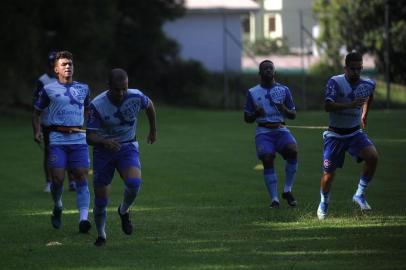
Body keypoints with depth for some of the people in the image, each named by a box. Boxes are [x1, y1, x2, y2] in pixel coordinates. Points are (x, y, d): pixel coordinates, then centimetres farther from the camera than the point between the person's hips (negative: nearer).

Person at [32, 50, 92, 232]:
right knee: (57, 178, -9)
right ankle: (57, 208, 21)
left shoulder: (83, 88, 14)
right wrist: (37, 132, -2)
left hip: (78, 138, 2)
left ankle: (83, 218, -14)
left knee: (81, 177, -9)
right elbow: (37, 112, 13)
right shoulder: (48, 90, 6)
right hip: (57, 139, -2)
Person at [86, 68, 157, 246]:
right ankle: (101, 235, 27)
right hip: (104, 150, -1)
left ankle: (124, 211, 4)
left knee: (134, 183, -28)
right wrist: (105, 141, -41)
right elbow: (90, 137, -20)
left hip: (128, 148, 1)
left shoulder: (135, 97, -14)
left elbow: (149, 105, 11)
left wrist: (153, 130, 24)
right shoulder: (97, 105, -20)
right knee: (100, 200, 1)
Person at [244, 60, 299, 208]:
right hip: (263, 132, -1)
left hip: (281, 130, 1)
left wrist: (285, 110, -10)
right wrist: (256, 114, -12)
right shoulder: (252, 92, 9)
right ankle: (274, 199, -15)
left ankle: (287, 191, -12)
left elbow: (293, 115, 13)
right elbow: (247, 118, 11)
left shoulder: (283, 90, 11)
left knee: (293, 151, -26)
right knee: (267, 160, -21)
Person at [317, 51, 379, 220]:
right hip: (335, 134, -3)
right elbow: (328, 106, -29)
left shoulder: (368, 84, -3)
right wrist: (350, 105, -39)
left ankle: (360, 194, -8)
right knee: (328, 173, 0)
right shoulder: (335, 82, -16)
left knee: (373, 156, -23)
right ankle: (323, 205, 27)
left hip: (355, 133, 3)